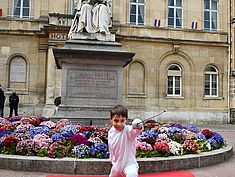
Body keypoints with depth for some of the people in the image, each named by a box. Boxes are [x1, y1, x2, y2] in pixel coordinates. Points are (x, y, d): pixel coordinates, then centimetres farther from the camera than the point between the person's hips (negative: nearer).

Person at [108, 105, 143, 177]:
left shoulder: (127, 130, -23)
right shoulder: (111, 132, -3)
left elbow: (134, 131, -49)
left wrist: (138, 128, -70)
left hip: (129, 163, -6)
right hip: (116, 164, 7)